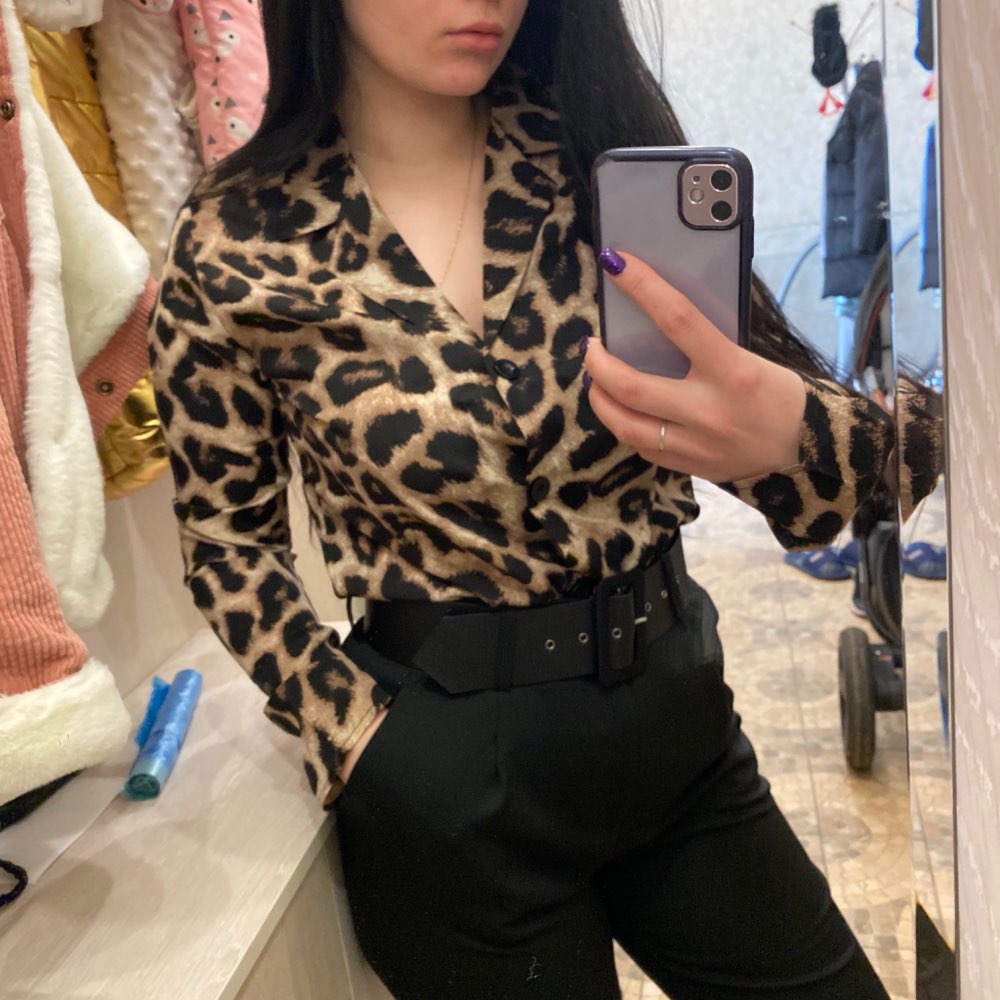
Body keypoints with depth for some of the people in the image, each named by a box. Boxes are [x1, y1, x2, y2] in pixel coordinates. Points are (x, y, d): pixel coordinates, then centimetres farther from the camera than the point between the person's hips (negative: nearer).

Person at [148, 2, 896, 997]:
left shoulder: (604, 146, -4)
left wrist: (786, 432, -30)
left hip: (677, 715, 4)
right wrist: (360, 733, -9)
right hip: (448, 776, -2)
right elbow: (228, 543, 2)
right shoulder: (237, 246, -9)